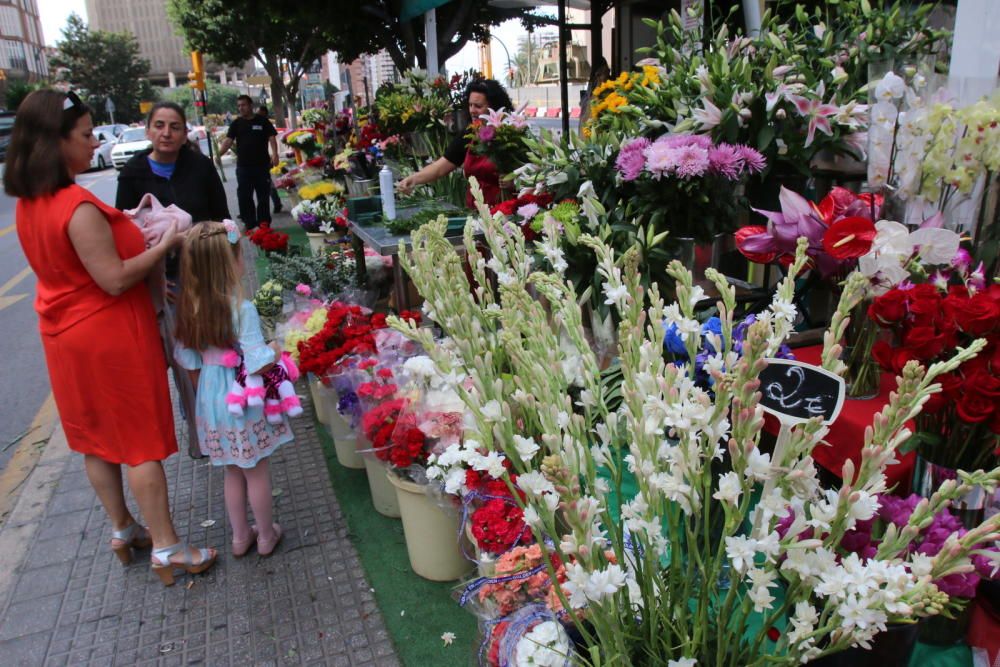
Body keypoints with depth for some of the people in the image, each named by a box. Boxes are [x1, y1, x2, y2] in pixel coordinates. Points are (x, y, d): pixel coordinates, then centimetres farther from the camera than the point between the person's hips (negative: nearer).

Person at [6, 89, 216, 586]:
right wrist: (164, 245, -15)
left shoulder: (30, 203, 4)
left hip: (66, 335, 9)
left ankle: (122, 530, 34)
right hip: (110, 336, -9)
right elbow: (114, 279, -25)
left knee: (95, 436, 18)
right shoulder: (78, 207, -25)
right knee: (142, 439, 1)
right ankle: (166, 548, 11)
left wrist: (128, 225, 10)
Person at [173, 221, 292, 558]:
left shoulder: (189, 309, -4)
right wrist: (275, 352, -5)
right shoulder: (242, 309, -22)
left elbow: (190, 364, 3)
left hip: (211, 403, 6)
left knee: (232, 472, 21)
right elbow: (260, 364, -25)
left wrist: (206, 393, 16)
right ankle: (266, 536, 29)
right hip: (245, 404, -5)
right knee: (257, 472, 13)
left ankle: (240, 536, 36)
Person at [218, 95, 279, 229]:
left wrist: (274, 154, -18)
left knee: (263, 196, 5)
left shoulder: (262, 121, 3)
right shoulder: (236, 123, 6)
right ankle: (249, 224, 12)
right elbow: (228, 141, -1)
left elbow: (271, 138, -2)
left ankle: (264, 224, 13)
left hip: (262, 165, -2)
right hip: (243, 166, 2)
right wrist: (218, 154, -17)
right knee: (244, 196, 2)